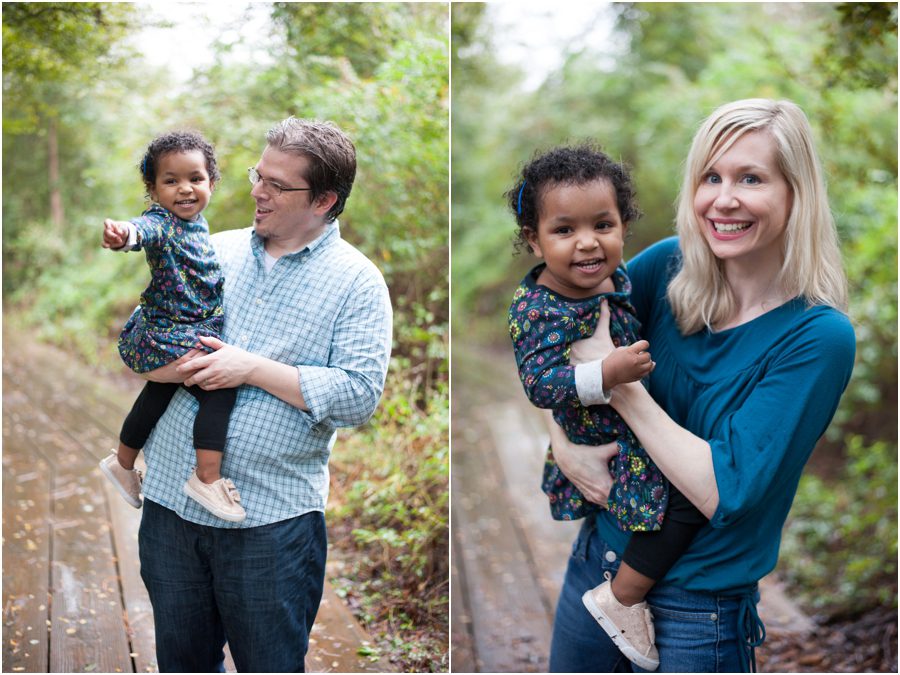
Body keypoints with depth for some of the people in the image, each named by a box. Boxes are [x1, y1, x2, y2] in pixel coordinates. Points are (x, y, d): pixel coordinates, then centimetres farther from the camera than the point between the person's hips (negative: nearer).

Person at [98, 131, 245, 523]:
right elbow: (145, 229, -46)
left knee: (159, 395, 24)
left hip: (197, 329, 10)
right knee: (220, 385, -22)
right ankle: (207, 479, -17)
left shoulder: (197, 223, 7)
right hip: (167, 334, -10)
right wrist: (124, 234, -67)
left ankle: (122, 463, 45)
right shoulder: (161, 223, -20)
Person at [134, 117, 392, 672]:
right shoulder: (213, 252, 9)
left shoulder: (356, 282, -5)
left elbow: (360, 394, -15)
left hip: (272, 521, -4)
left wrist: (253, 369, -17)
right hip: (171, 502, 5)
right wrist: (180, 367, -13)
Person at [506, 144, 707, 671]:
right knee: (691, 498, -19)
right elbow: (539, 385, -32)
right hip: (604, 444, -9)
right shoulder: (537, 310, -27)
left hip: (638, 421, 9)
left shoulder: (617, 278, -2)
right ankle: (621, 600, -4)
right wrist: (608, 374, -41)